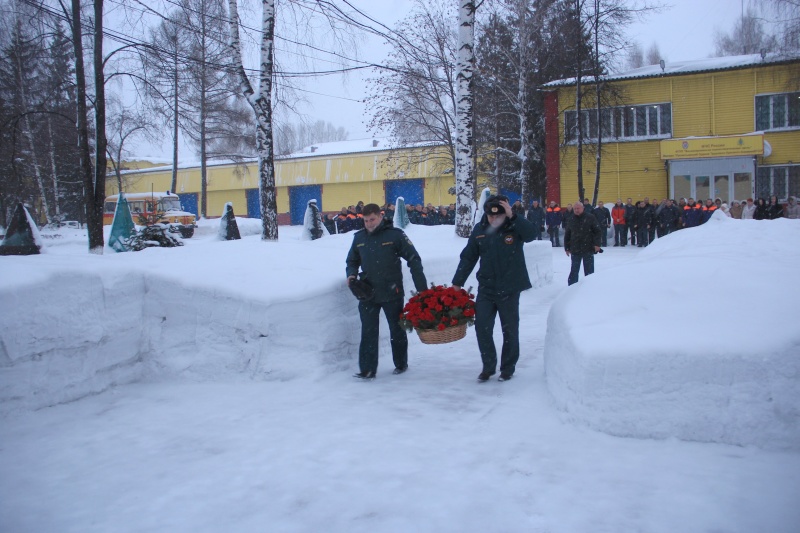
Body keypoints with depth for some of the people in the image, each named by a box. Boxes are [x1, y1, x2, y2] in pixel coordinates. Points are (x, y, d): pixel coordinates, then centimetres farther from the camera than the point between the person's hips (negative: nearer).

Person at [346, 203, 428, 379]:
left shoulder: (395, 235, -8)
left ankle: (401, 363, 28)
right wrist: (351, 274, -2)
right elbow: (352, 261, 21)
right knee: (368, 332, 2)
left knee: (397, 330, 12)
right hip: (367, 294, 3)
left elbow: (414, 259, -6)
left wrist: (422, 289, -10)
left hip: (392, 293, -3)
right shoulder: (359, 237, 6)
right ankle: (367, 369, 7)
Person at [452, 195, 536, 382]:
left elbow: (530, 234, -30)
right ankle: (488, 366, 18)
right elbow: (468, 258, 4)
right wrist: (457, 283, 2)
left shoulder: (515, 226, -8)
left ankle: (508, 368, 25)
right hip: (486, 288, 2)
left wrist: (512, 217, -36)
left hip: (509, 289, -2)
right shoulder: (479, 230, 0)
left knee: (510, 330, 9)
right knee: (482, 328, 1)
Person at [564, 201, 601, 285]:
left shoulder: (590, 218, -1)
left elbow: (597, 231, -3)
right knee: (574, 270, 6)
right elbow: (567, 235, 15)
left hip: (588, 250, -3)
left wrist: (597, 244, -12)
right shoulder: (571, 220, 9)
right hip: (575, 250, 3)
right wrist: (567, 248, 10)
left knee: (589, 270, 4)